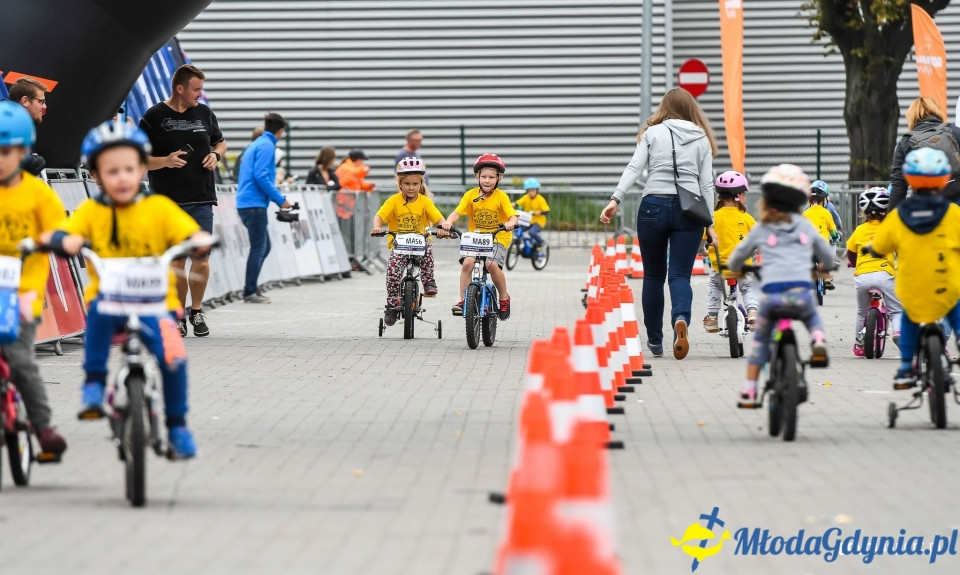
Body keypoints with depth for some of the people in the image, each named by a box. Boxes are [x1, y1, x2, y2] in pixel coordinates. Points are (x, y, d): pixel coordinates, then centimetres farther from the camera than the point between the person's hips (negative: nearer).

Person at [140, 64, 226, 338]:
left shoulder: (204, 113, 9)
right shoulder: (153, 117, -3)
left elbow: (220, 141, 25)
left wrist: (216, 155, 2)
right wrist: (165, 161, -18)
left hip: (202, 199, 3)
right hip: (169, 202, -3)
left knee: (201, 257, -2)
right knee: (177, 259, 1)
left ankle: (196, 310, 15)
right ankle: (180, 313, 13)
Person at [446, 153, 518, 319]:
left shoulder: (501, 196, -7)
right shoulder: (471, 195, -3)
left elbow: (512, 215, -17)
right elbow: (457, 213, -11)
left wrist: (511, 223, -41)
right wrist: (448, 223, -32)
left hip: (498, 238, -2)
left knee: (492, 264, -26)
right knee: (467, 263, -22)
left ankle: (504, 298, -4)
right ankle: (463, 301, -10)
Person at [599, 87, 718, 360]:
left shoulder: (652, 133, 6)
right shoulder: (701, 139, 10)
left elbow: (634, 168, -5)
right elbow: (706, 184, 7)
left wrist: (616, 199, -11)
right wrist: (709, 223, 9)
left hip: (654, 206, 0)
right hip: (690, 210, 0)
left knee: (653, 275, 12)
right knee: (680, 274, 0)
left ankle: (655, 341, 16)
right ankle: (681, 319, -31)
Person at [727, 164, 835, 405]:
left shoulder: (761, 229, 15)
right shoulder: (806, 226, 18)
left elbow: (737, 257, 25)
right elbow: (827, 256, 29)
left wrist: (733, 266, 49)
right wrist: (825, 267, 53)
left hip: (771, 292, -1)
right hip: (801, 290, 1)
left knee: (760, 337, 20)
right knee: (811, 316, 35)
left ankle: (748, 390, 16)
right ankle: (819, 340, 2)